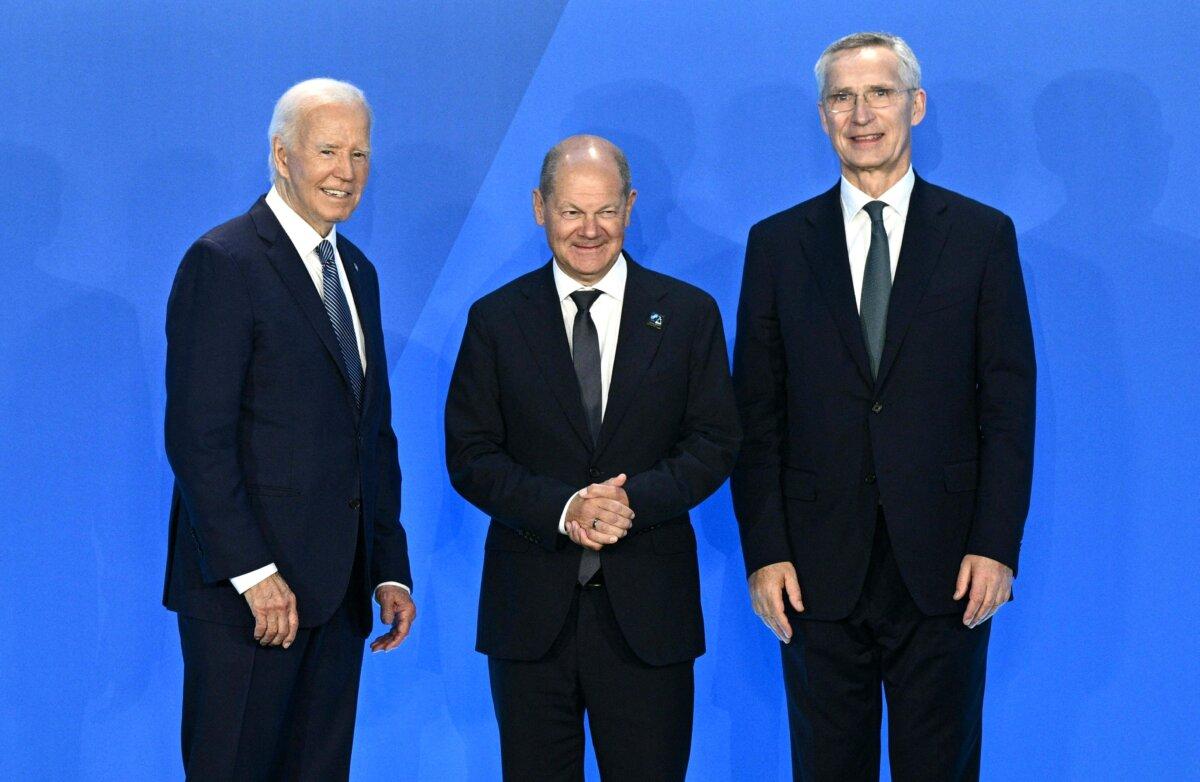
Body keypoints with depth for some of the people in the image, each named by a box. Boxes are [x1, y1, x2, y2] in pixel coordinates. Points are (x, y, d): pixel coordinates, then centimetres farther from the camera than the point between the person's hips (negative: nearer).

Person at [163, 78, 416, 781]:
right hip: (247, 589, -7)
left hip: (338, 590, 7)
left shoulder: (357, 272, 17)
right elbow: (197, 437, -15)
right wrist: (253, 574, -19)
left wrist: (390, 571, 12)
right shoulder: (223, 263, -9)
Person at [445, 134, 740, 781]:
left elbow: (715, 443, 1)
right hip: (530, 607, 0)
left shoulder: (688, 313, 5)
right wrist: (562, 508, -16)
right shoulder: (496, 320, 4)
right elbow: (469, 455, 0)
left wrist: (635, 498, -16)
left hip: (647, 607, 0)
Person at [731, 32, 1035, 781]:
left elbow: (1009, 402, 1)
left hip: (945, 568, -1)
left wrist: (997, 546, -6)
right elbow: (757, 414, 4)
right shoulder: (778, 242, 6)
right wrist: (764, 551, -3)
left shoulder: (983, 234, 3)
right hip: (818, 570, 1)